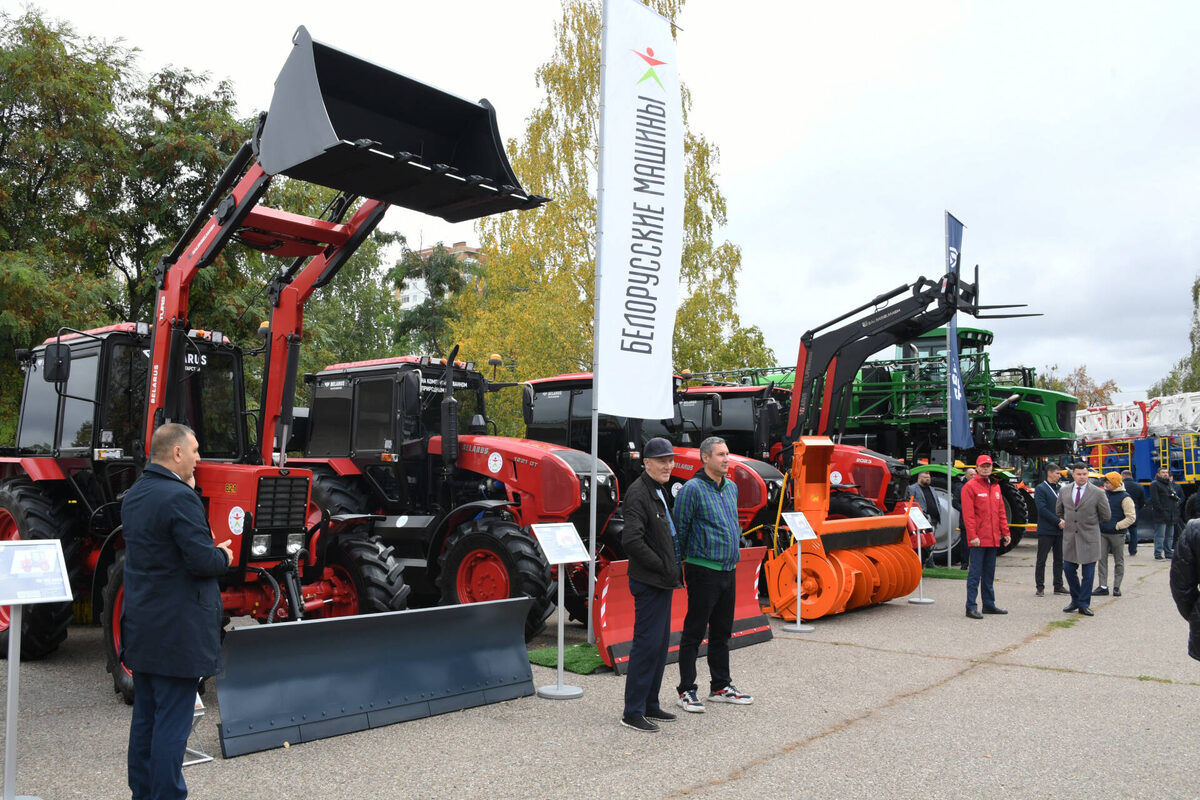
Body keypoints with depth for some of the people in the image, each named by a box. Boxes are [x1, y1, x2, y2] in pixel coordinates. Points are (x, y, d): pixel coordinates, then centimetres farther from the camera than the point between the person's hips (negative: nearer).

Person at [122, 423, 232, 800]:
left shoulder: (134, 495, 10)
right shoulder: (179, 497, -20)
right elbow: (202, 561, -23)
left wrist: (210, 549, 9)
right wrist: (224, 557, -4)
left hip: (141, 626, 9)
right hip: (177, 630, -9)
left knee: (145, 714, 17)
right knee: (172, 720, -1)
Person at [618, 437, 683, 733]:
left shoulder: (660, 492, 15)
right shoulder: (638, 494, -17)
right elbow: (631, 540, -27)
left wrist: (671, 569, 13)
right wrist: (661, 566, -17)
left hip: (662, 582, 10)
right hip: (648, 583, -10)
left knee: (660, 644, 15)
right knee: (647, 644, -7)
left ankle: (650, 705, 25)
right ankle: (633, 712, 2)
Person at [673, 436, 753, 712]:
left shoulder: (731, 487, 12)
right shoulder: (692, 489, -13)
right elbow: (679, 528, -10)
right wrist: (683, 560, -5)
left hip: (728, 569, 8)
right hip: (703, 570, -8)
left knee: (722, 632, 16)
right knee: (694, 632, 0)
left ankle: (720, 687, 27)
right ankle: (686, 691, 9)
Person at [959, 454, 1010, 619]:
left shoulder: (995, 486, 15)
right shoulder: (970, 487, -7)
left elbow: (1001, 511, 18)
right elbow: (968, 514, -13)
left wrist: (1005, 532, 11)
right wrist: (972, 536, -19)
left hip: (993, 538, 7)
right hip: (978, 540, -7)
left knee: (989, 573, 15)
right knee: (975, 573, -6)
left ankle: (989, 604, 23)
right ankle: (971, 607, -4)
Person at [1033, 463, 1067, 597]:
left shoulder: (1059, 489, 15)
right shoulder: (1041, 488, -6)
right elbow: (1042, 509, -14)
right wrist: (1058, 521, -16)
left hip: (1059, 530, 7)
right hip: (1046, 530, -7)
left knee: (1059, 560, 11)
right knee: (1041, 560, -1)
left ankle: (1058, 586, 18)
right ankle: (1040, 587, 5)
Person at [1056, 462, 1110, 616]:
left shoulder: (1097, 493, -5)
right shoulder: (1064, 491, 5)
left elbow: (1106, 516, 3)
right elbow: (1059, 511, 20)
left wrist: (1090, 522, 11)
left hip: (1089, 538, -3)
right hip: (1069, 537, 3)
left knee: (1088, 573, 2)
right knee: (1068, 569, 4)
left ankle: (1084, 604, 11)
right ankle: (1075, 600, 22)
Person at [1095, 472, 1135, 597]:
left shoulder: (1124, 497, -9)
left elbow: (1131, 517, -10)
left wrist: (1117, 526, -14)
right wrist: (1098, 523, 9)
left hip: (1117, 534, -5)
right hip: (1102, 533, 5)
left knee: (1119, 561, 6)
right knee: (1101, 559, 1)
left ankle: (1116, 587, 14)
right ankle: (1103, 586, 4)